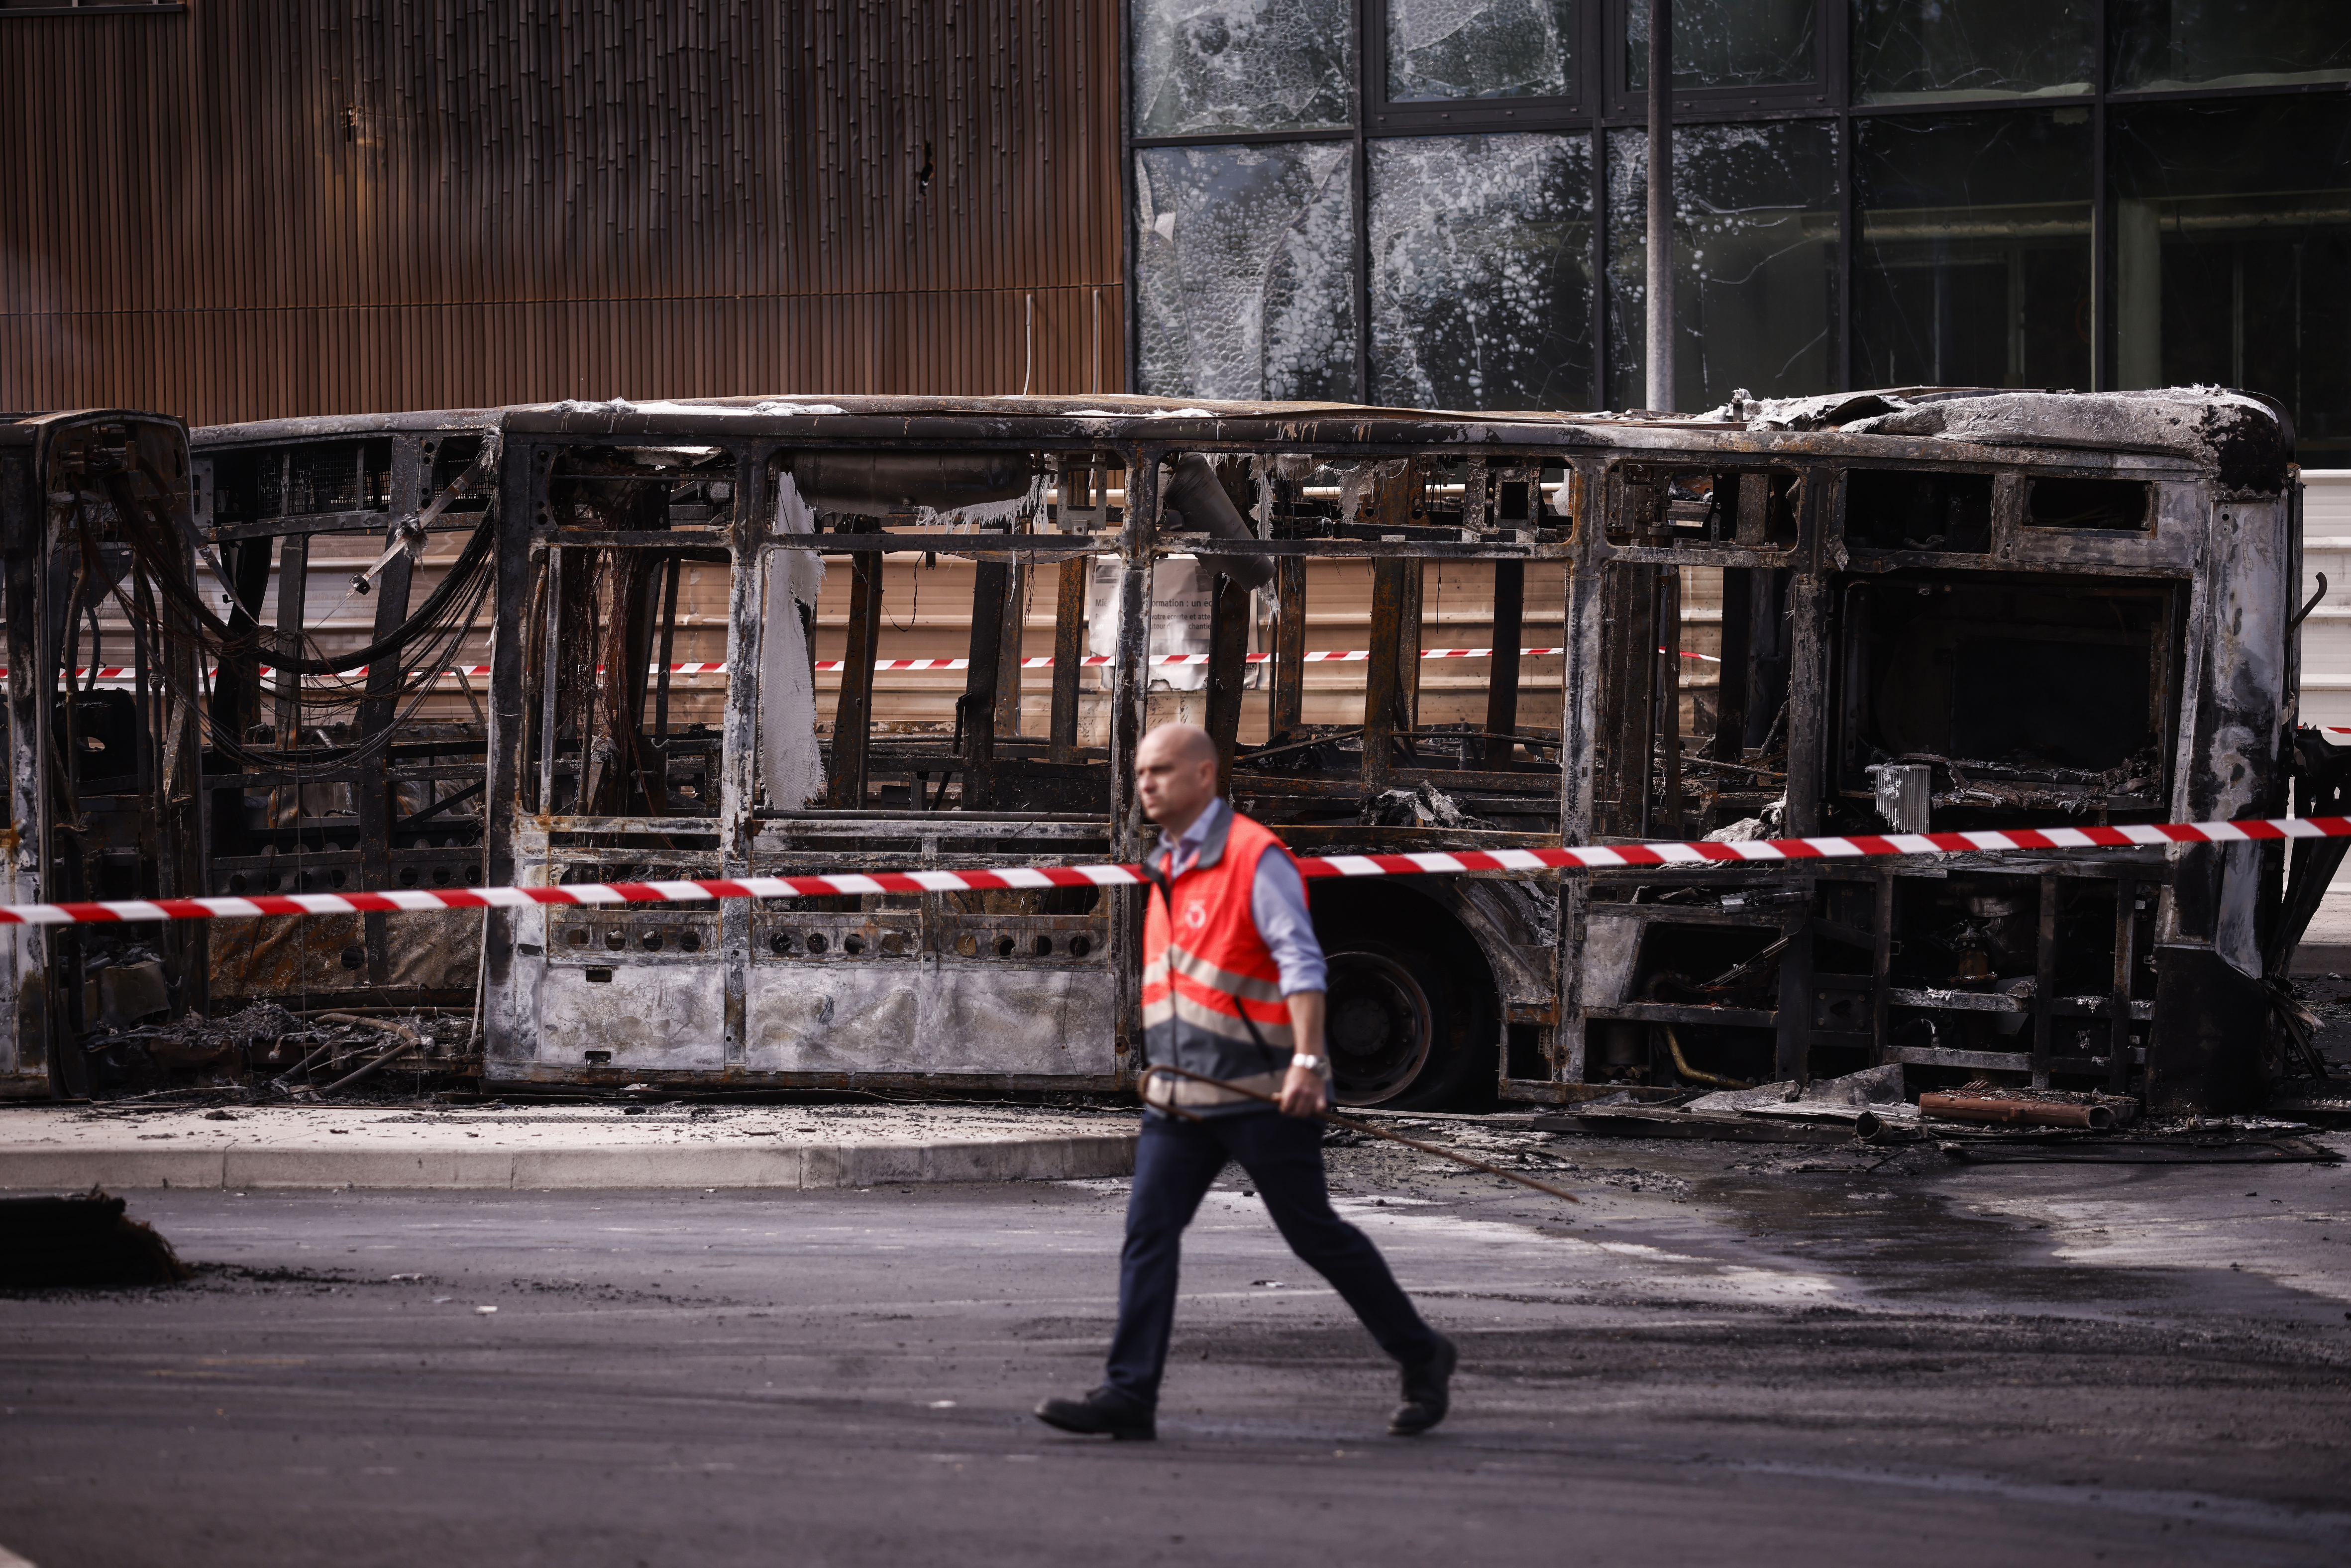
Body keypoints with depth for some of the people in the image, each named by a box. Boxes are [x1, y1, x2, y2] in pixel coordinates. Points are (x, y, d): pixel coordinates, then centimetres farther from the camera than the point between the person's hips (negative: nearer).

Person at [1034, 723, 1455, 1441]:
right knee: (1148, 1232, -5)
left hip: (1262, 1095, -7)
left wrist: (1306, 1063, -30)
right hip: (1181, 1099, 7)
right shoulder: (1168, 870, 15)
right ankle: (1129, 1396, -9)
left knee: (1315, 1235, 1)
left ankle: (1421, 1358, 17)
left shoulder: (1255, 858, -11)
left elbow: (1301, 963, -19)